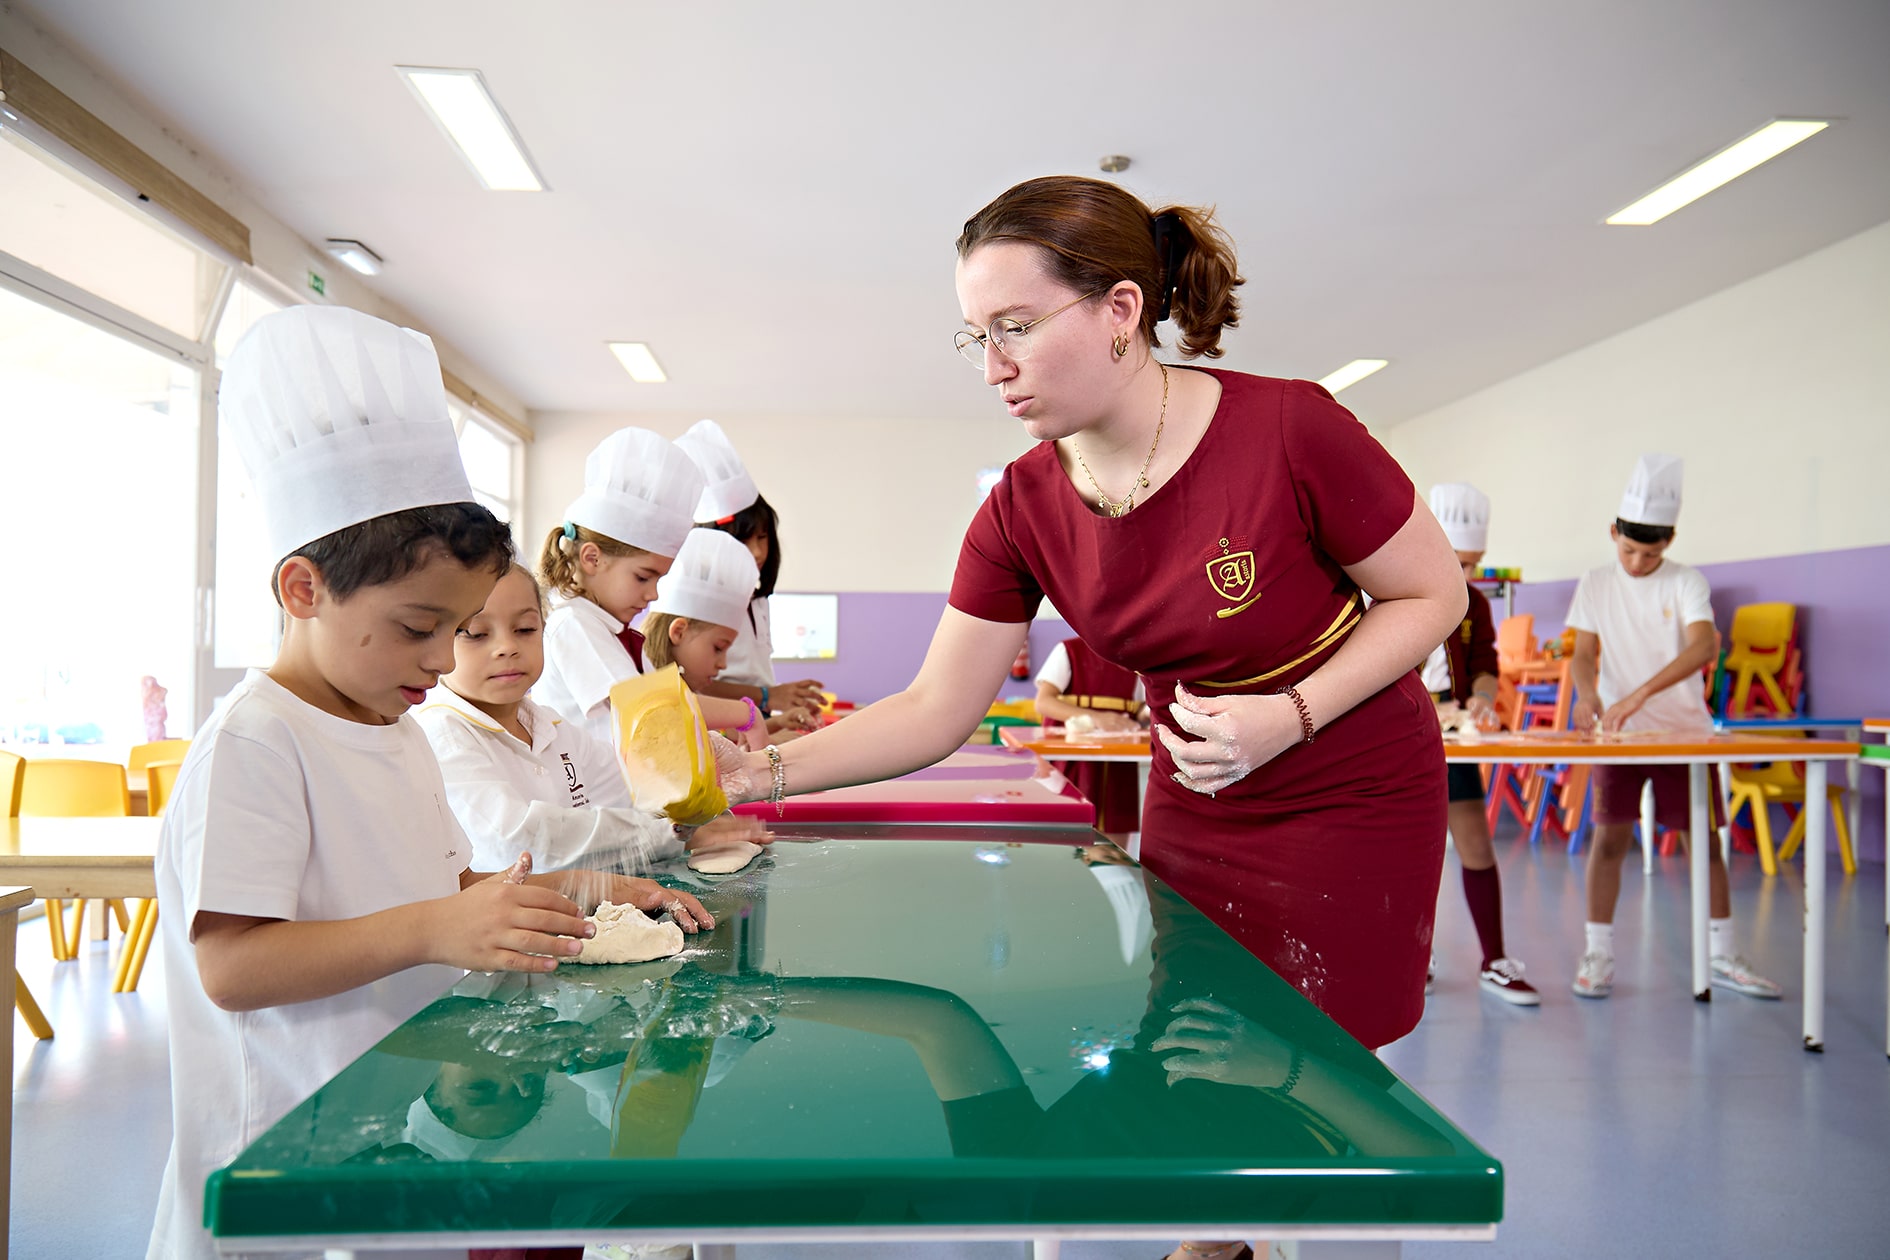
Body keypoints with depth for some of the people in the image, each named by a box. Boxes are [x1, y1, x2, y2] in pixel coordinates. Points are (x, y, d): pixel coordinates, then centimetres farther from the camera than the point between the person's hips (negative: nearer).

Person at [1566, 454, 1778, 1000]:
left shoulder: (1687, 582, -4)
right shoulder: (1595, 585, 2)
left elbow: (1703, 647, -19)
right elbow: (1583, 653, 1)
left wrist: (1639, 695, -32)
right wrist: (1587, 692, -22)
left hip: (1684, 728, 0)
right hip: (1617, 731, 0)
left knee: (1704, 837, 5)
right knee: (1609, 835, -3)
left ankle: (1722, 955, 17)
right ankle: (1597, 953, 4)